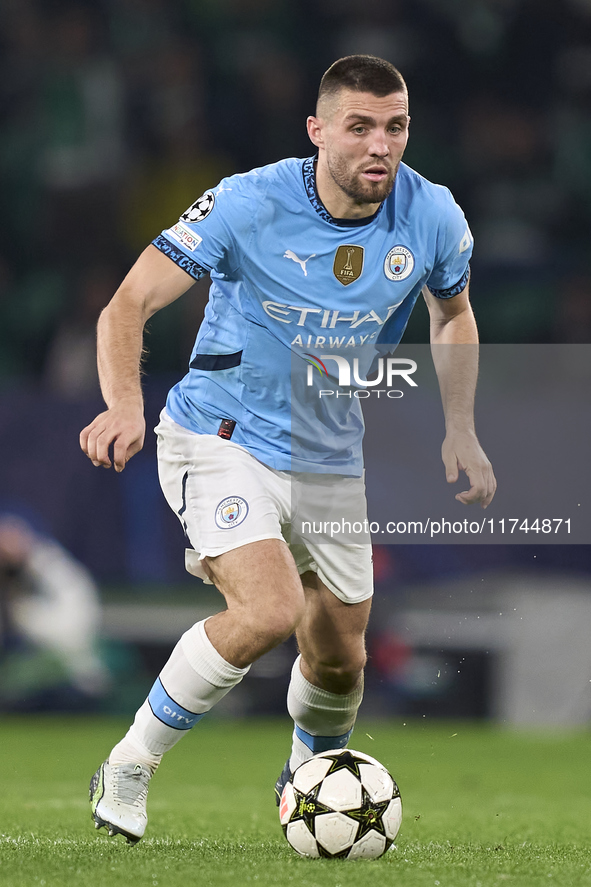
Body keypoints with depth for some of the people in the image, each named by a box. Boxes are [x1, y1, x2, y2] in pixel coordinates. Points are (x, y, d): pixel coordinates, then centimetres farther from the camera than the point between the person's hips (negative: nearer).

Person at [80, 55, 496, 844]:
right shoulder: (249, 204, -22)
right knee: (270, 610, -28)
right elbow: (129, 304, -20)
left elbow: (453, 314, 13)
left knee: (339, 658, 11)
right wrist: (125, 401, -38)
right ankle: (128, 770, -9)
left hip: (331, 460, 5)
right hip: (222, 438, -5)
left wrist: (461, 430, 4)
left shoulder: (432, 217, -9)